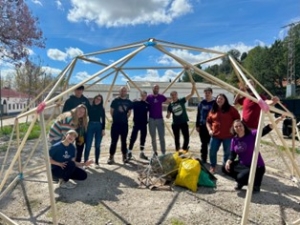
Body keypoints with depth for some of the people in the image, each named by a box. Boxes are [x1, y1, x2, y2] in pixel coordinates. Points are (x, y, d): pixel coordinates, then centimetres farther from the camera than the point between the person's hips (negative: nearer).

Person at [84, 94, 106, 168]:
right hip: (90, 126, -2)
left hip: (99, 127, 2)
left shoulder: (102, 109, 7)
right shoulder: (90, 107, 3)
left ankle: (96, 161, 16)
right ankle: (85, 161, 7)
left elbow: (103, 120, 6)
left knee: (97, 145, 7)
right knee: (88, 145, -3)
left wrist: (103, 129, -2)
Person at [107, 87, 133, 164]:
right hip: (116, 123, -3)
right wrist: (116, 118, 4)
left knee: (124, 141, 11)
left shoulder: (129, 102, 6)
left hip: (124, 124, 3)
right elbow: (111, 111, 3)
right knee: (114, 141, -1)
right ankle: (111, 157, 8)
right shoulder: (115, 100, -2)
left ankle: (124, 157, 21)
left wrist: (124, 118, 8)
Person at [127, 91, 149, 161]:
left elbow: (150, 112, 16)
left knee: (143, 138, 11)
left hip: (144, 124, 4)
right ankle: (129, 152, 10)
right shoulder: (135, 103, -3)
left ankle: (142, 153, 23)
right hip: (136, 123, -3)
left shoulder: (147, 104, 5)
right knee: (133, 138, -3)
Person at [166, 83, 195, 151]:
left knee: (186, 137, 0)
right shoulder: (170, 105, 0)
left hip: (184, 122, -1)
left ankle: (184, 149, 21)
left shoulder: (181, 100, -4)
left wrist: (193, 86, -19)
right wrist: (167, 116, -20)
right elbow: (168, 116, 3)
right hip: (175, 123, 1)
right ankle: (177, 151, 27)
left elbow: (191, 94, -8)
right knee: (176, 138, 12)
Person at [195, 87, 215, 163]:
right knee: (204, 144, 13)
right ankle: (203, 159, 25)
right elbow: (198, 115, 9)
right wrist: (197, 125, 6)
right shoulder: (201, 103, 6)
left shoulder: (215, 103, -4)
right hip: (202, 126, 3)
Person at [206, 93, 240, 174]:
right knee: (212, 151, 3)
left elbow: (237, 118, 2)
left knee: (227, 152, 8)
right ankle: (212, 166, 23)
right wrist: (209, 130, -2)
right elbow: (208, 121, 13)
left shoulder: (230, 109, -1)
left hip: (228, 135, -2)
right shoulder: (213, 110, 7)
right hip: (215, 135, 2)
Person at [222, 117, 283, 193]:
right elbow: (233, 154, 3)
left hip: (256, 167, -6)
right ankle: (241, 181, 18)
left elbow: (265, 130, -28)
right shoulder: (234, 139, -1)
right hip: (242, 165, 6)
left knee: (241, 177, -27)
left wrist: (277, 120, -40)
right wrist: (228, 161, -16)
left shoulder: (252, 134, -15)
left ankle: (255, 183, 8)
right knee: (225, 168, -3)